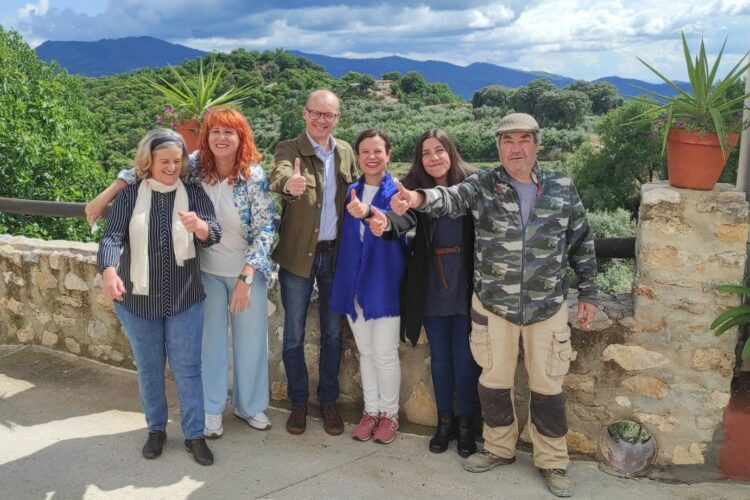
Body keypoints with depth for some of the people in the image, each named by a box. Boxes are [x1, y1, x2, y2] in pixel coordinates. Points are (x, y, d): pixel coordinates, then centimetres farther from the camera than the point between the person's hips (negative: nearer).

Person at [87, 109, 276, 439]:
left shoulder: (255, 177, -16)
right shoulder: (195, 165, -9)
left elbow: (265, 230, -16)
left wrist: (246, 277, -22)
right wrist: (107, 194, -13)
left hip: (248, 272, -1)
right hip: (207, 272, 1)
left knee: (251, 340, 11)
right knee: (210, 340, 10)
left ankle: (249, 405, 32)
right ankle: (211, 409, 28)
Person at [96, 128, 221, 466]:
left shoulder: (193, 194, -3)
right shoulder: (129, 195, -3)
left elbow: (214, 234, -15)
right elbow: (112, 237, -13)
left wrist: (198, 226, -40)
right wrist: (109, 271, -33)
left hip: (185, 300, -1)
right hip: (138, 299, 1)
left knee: (187, 369, 6)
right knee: (148, 369, 14)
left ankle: (194, 434, 20)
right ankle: (156, 429, 33)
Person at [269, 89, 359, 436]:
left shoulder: (346, 152, 5)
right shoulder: (288, 149, -9)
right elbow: (279, 175, -31)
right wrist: (290, 184, -55)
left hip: (335, 254, 3)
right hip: (298, 255, -3)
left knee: (332, 333, 12)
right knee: (294, 334, 8)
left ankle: (328, 401, 28)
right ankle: (299, 402, 25)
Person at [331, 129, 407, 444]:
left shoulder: (396, 191, -6)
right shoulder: (351, 191, 7)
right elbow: (347, 236, 12)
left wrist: (367, 214, -45)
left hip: (384, 282, -4)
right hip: (354, 280, 4)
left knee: (385, 354, 3)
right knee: (365, 351, 14)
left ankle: (389, 413, 22)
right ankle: (371, 410, 29)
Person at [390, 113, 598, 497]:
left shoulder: (562, 188, -1)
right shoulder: (482, 185, -6)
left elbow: (581, 243, 6)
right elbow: (450, 198, -27)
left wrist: (587, 293, 6)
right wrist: (418, 197, -49)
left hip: (548, 306, 0)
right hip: (493, 305, 0)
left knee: (547, 385, 10)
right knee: (494, 381, 13)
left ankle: (552, 461, 29)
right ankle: (499, 449, 35)